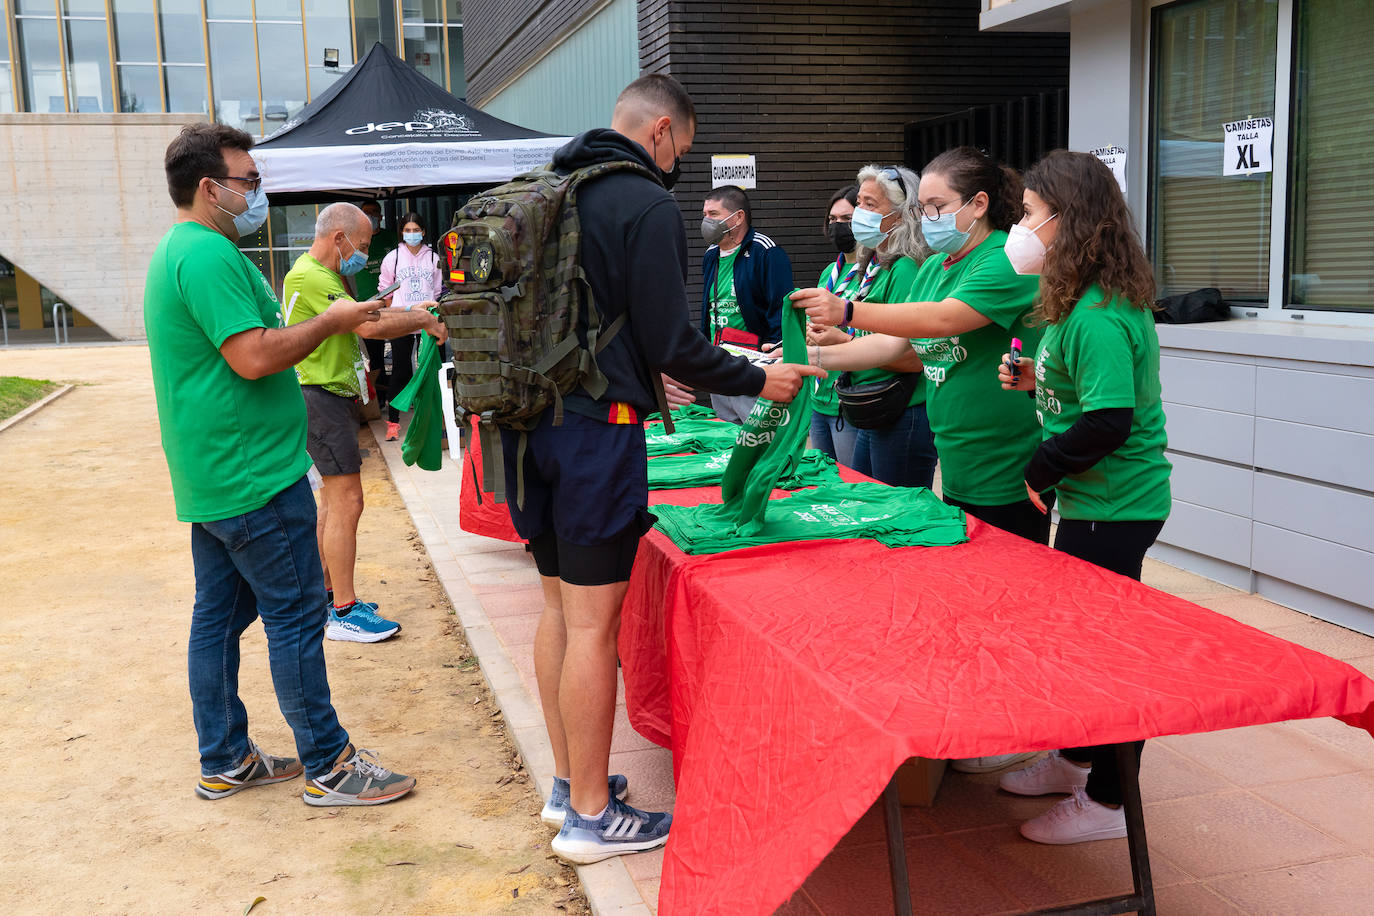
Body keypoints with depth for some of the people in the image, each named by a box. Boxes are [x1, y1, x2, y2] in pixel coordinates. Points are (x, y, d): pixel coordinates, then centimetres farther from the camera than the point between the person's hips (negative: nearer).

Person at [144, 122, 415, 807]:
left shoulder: (177, 251, 17)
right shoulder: (210, 255, -18)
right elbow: (255, 357, -25)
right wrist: (331, 321, -13)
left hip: (211, 479, 11)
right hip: (255, 476, -11)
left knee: (219, 616, 14)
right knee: (295, 616, -2)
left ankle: (225, 762, 25)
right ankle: (328, 767, 8)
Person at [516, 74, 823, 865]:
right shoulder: (650, 207, -10)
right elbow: (671, 342, -14)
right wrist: (758, 380, 1)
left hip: (533, 423, 8)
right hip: (597, 429, -8)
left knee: (560, 609, 17)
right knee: (593, 625, -1)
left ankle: (568, 783, 29)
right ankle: (590, 816, 10)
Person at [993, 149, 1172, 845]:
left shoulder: (1098, 317, -23)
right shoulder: (1083, 301, 10)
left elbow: (1107, 422, -28)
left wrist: (1041, 471, -15)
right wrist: (1036, 380, 5)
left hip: (1113, 509, -10)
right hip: (1093, 501, 10)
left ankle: (1106, 801, 15)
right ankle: (1074, 758, 37)